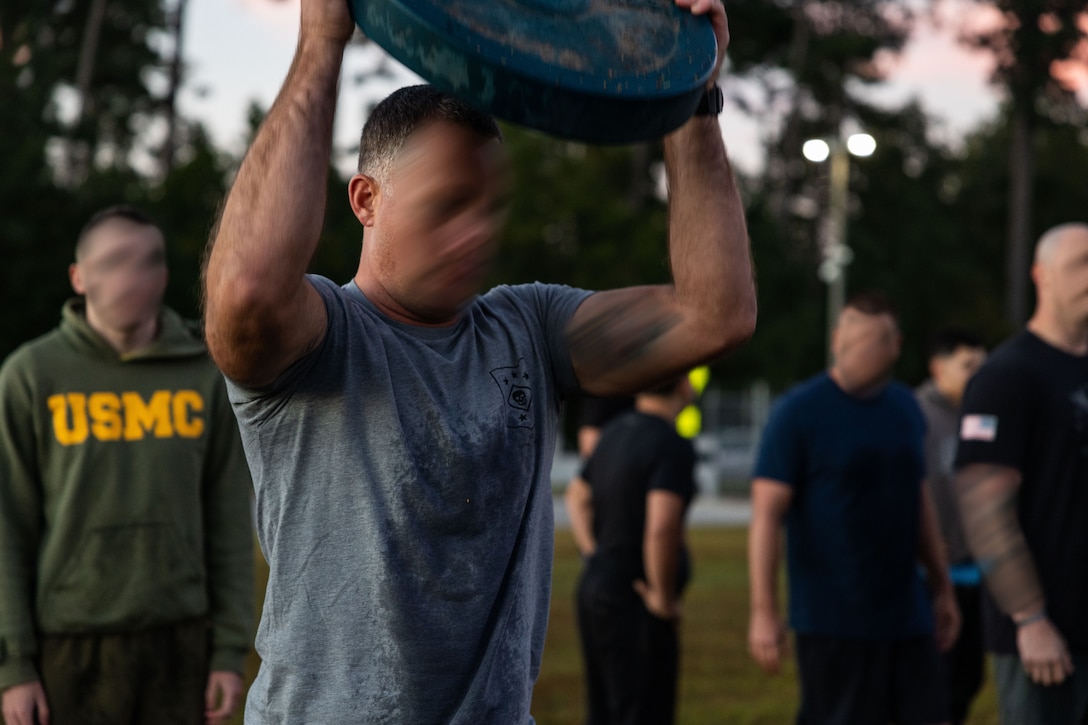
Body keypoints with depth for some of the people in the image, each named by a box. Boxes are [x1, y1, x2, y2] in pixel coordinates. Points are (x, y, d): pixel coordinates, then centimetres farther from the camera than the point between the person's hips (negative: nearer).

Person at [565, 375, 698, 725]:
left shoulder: (617, 431, 9)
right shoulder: (673, 446, -18)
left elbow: (577, 496, 24)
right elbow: (662, 527, -31)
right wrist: (663, 597, -18)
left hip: (596, 588, 9)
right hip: (633, 604, -9)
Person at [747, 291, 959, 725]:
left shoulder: (905, 407, 11)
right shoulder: (798, 412, -9)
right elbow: (767, 515, -13)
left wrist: (942, 587, 20)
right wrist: (763, 612, -19)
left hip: (907, 613, 6)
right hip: (833, 621, -6)